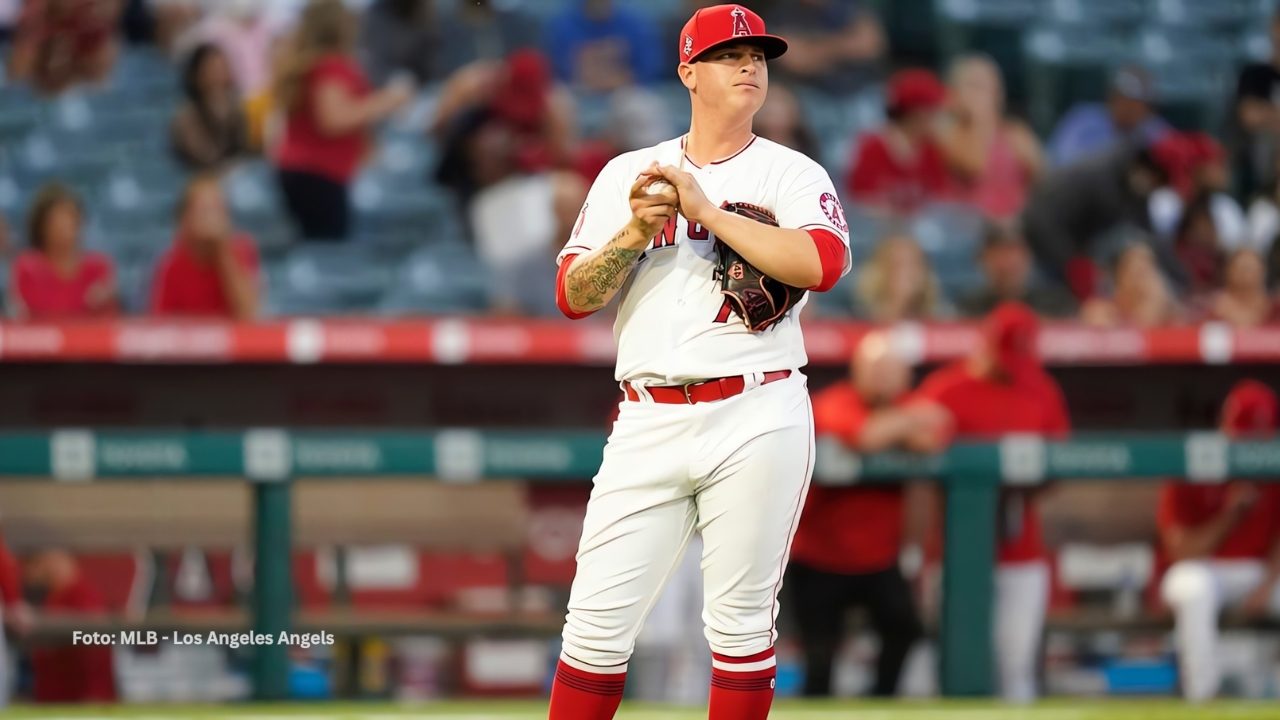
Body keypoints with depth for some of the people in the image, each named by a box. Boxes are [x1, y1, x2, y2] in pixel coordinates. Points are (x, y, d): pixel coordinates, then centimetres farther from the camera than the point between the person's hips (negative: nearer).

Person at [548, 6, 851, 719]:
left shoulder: (792, 175, 5)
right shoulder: (628, 173, 13)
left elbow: (823, 263, -15)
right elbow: (574, 297, 7)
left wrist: (705, 211, -14)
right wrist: (632, 236, -11)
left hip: (758, 417, -2)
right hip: (650, 419, 2)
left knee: (742, 622, 0)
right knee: (598, 620, -3)